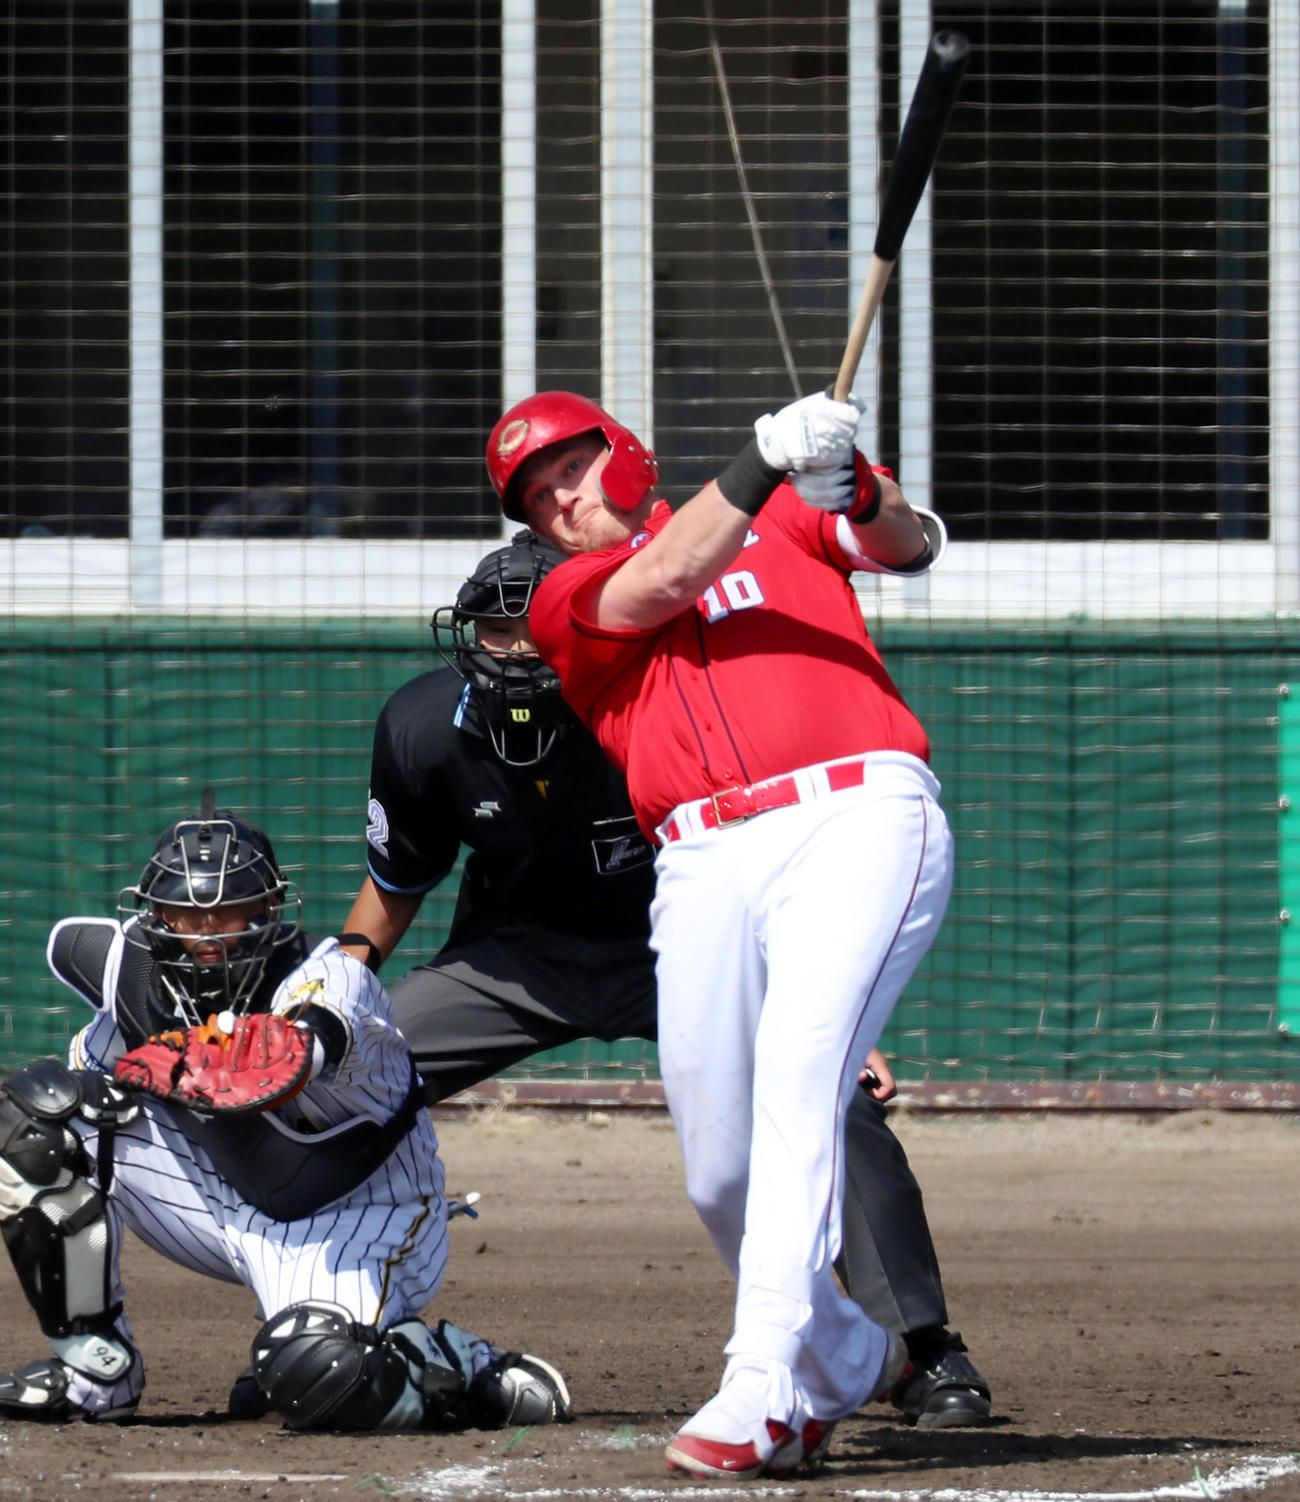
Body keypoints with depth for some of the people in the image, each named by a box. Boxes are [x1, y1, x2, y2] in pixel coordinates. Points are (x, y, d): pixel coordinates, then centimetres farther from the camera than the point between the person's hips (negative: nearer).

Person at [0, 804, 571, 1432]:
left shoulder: (328, 978, -29)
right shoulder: (135, 968, -12)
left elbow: (318, 1033, -56)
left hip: (357, 1217, -7)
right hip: (237, 1203, 7)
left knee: (316, 1378, -38)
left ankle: (471, 1369, -3)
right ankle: (93, 1366, 3)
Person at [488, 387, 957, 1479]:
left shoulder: (779, 520, 20)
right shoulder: (565, 602, 19)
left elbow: (910, 545, 4)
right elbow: (662, 581, -1)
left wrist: (854, 495, -19)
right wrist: (764, 462, -14)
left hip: (857, 821, -3)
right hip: (705, 868, 4)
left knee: (798, 1073, -24)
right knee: (721, 1175, 1)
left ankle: (769, 1388, -30)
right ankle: (848, 1359, 26)